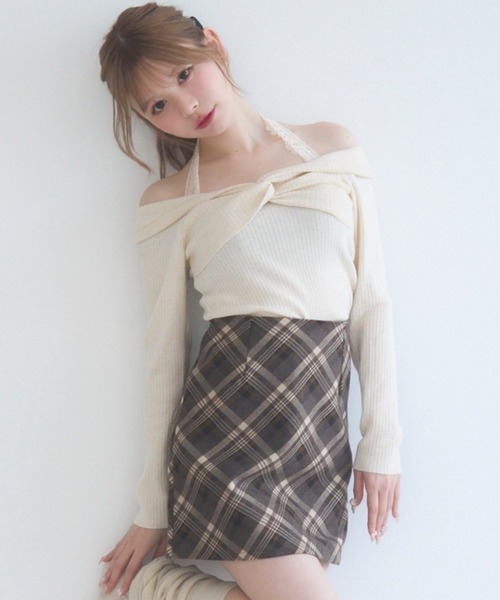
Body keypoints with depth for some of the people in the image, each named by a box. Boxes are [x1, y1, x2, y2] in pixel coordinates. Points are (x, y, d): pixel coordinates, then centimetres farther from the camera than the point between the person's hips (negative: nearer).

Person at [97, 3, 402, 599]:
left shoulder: (333, 146, 10)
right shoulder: (168, 201, 6)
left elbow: (371, 302, 9)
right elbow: (165, 348, 5)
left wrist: (382, 439, 3)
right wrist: (152, 508, 5)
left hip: (320, 417, 3)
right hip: (229, 416, -2)